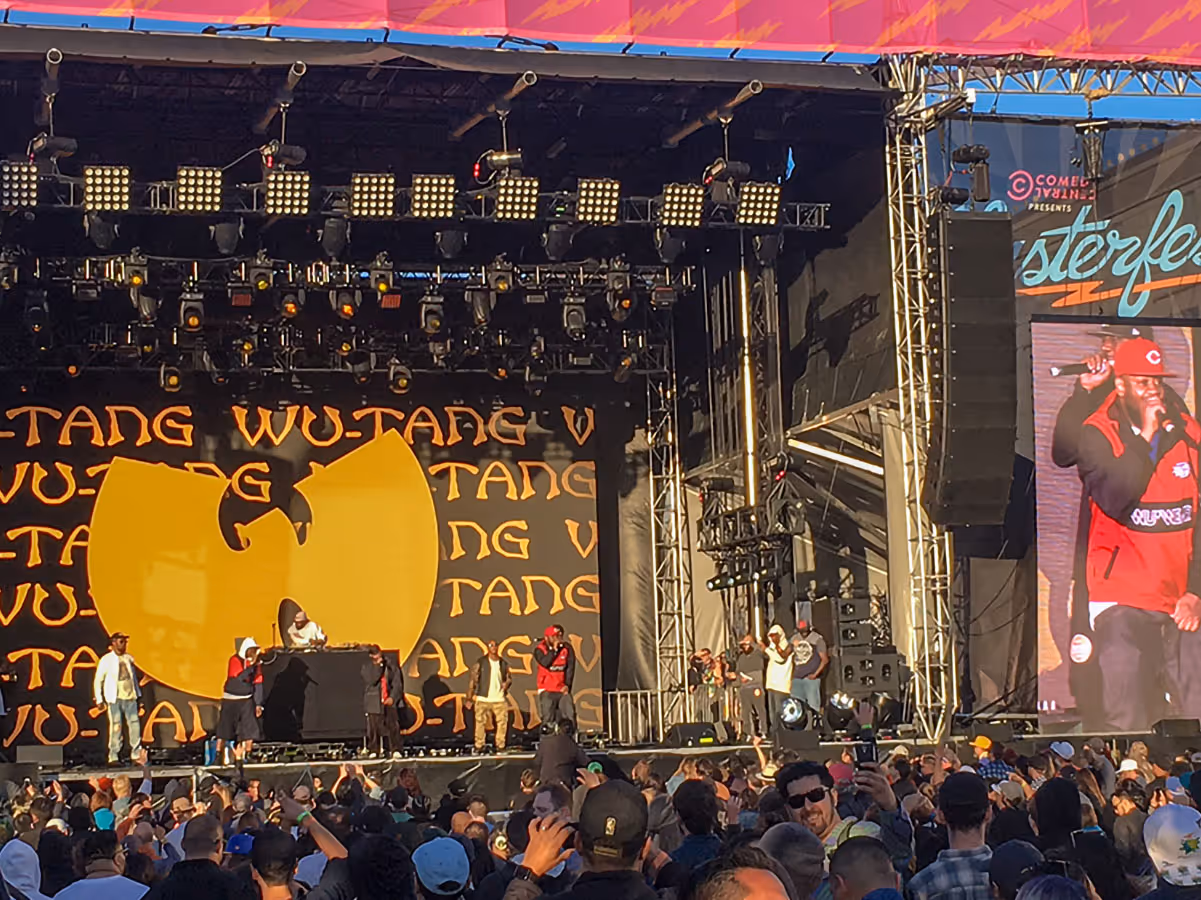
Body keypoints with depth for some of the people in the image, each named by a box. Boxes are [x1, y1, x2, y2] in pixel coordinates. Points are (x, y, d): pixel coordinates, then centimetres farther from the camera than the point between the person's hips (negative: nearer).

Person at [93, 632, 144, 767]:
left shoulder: (129, 659, 14)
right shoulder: (106, 660, 1)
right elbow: (98, 680, 2)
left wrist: (138, 697, 18)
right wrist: (99, 700, -3)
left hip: (130, 698, 4)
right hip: (114, 699, -4)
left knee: (135, 725, -1)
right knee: (116, 727, -6)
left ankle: (136, 755, 5)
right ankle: (113, 757, 0)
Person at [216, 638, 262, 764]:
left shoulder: (256, 663, 2)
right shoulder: (235, 660, -10)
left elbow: (258, 684, 0)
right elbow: (239, 677, -24)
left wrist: (258, 704, -5)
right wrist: (251, 665, -30)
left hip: (247, 700, 3)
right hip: (230, 700, -3)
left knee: (250, 729, -7)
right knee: (224, 730, -1)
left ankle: (247, 756, 0)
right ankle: (218, 757, 5)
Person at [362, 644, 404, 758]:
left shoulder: (391, 665, 4)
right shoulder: (367, 667, 1)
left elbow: (397, 683, 4)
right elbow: (371, 680, -15)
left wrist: (392, 697, -7)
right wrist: (378, 666, -15)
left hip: (388, 701, 1)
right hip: (373, 701, -1)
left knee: (393, 726, -4)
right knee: (374, 727, 0)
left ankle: (396, 750, 0)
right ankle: (373, 750, 9)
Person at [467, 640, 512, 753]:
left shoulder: (503, 664, 11)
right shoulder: (481, 662, 0)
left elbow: (509, 678, 21)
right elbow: (472, 679, -2)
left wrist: (507, 683, -5)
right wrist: (469, 698, -7)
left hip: (500, 699, 3)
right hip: (483, 699, -3)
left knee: (502, 723, -2)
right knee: (480, 723, -3)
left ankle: (500, 746, 7)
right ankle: (479, 747, 4)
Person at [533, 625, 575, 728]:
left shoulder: (567, 648, 2)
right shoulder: (540, 649, -2)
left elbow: (570, 668, -1)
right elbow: (545, 663, -20)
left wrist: (567, 685, -10)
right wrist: (554, 649, -17)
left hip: (563, 689, 2)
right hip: (547, 690, -2)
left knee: (570, 714, -5)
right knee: (548, 718, -3)